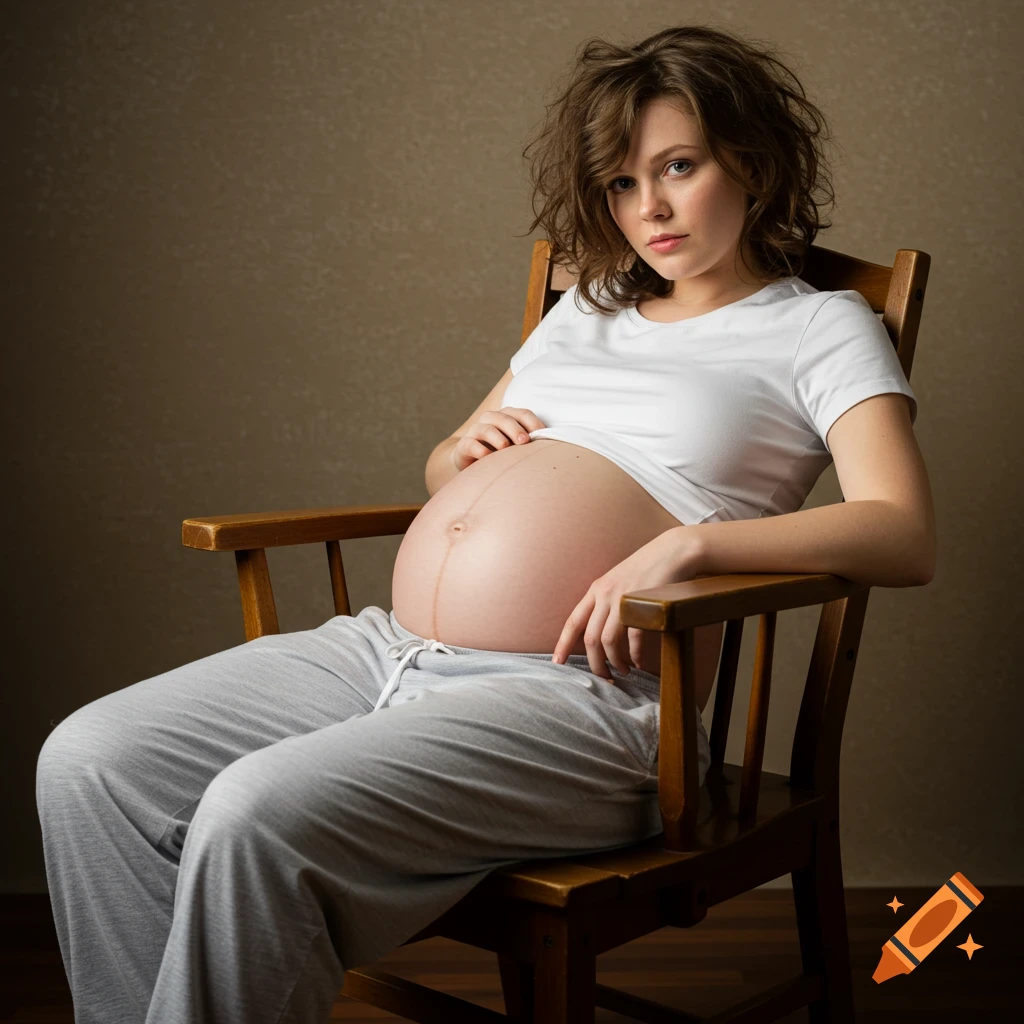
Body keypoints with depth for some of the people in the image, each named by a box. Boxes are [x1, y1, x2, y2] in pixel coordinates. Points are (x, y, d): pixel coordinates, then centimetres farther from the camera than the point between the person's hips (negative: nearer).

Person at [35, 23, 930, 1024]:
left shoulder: (813, 327, 5)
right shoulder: (591, 304, 24)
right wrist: (470, 447, 8)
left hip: (580, 690, -7)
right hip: (387, 644, 8)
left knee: (254, 813, -30)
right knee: (87, 763, -7)